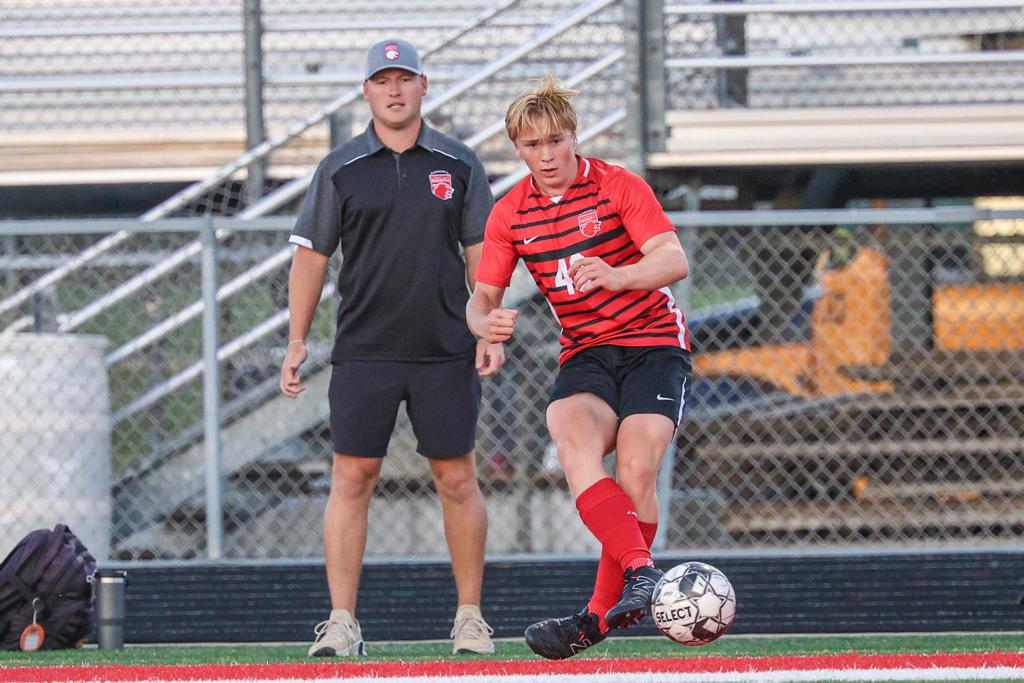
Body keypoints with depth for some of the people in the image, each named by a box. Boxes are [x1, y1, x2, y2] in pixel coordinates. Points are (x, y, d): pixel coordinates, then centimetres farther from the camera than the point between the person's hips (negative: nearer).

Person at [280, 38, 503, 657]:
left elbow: (481, 253, 9)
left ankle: (471, 618, 11)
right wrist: (298, 341, 2)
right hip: (364, 351, 0)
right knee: (352, 477, -5)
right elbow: (312, 255, 8)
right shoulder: (341, 170, 5)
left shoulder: (458, 164, 6)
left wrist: (491, 332, -1)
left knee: (457, 479, 2)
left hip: (446, 351, 0)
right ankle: (342, 622, -2)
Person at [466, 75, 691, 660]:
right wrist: (486, 322, -18)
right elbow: (482, 296, 8)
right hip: (585, 354, 3)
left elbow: (675, 261, -17)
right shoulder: (510, 215, 6)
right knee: (571, 438, -30)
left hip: (654, 342, -3)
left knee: (635, 471, -21)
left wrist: (616, 275, -38)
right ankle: (641, 572, -41)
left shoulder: (619, 187, -7)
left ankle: (601, 617, -13)